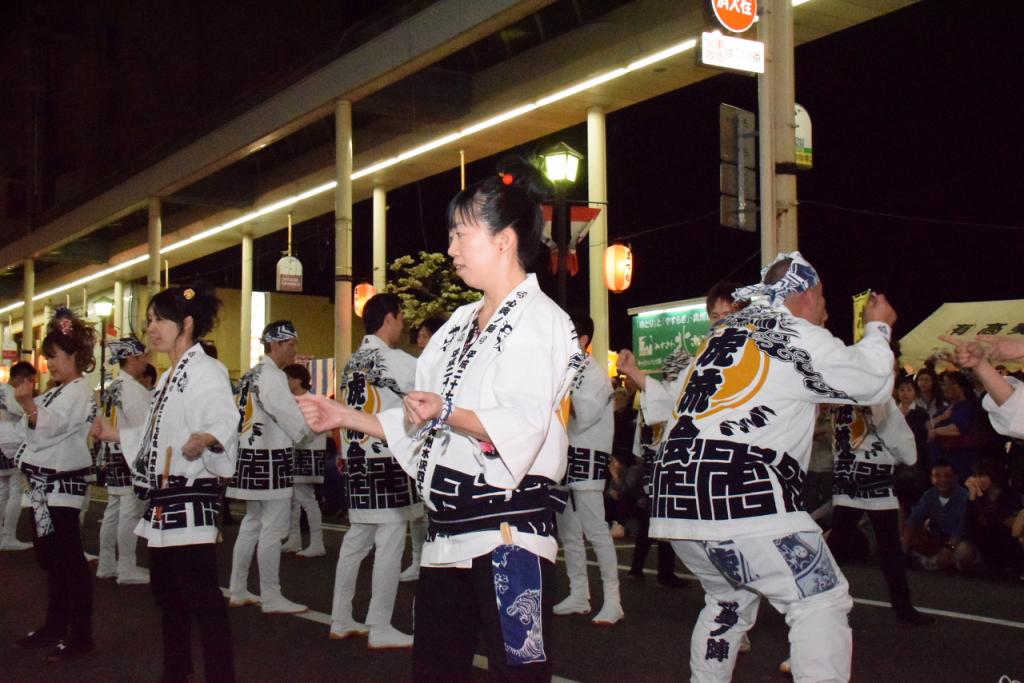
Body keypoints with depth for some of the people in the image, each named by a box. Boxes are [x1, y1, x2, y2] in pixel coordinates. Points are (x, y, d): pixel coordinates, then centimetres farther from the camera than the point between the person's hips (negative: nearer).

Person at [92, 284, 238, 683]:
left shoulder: (206, 371, -14)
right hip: (163, 499, 10)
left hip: (190, 499, -10)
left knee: (201, 595, -9)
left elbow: (225, 418, -32)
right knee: (166, 592, 18)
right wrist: (117, 434, 28)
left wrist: (206, 438, -52)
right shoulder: (168, 377, 16)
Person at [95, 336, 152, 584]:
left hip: (113, 453, 10)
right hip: (131, 455, -10)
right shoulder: (133, 389, -16)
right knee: (130, 512, -4)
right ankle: (127, 569, 0)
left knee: (113, 511, 15)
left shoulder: (112, 388, 14)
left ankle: (106, 564, 22)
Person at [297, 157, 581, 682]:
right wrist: (344, 416, 15)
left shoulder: (540, 320, -5)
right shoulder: (460, 325, 19)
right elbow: (419, 424, 20)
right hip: (448, 531, 8)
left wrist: (449, 414, -30)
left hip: (509, 530, -8)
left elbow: (522, 428, -18)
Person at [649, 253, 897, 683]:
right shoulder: (800, 337, -1)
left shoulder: (728, 329, 19)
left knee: (729, 600, 26)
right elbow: (874, 383, 10)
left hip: (677, 498, 8)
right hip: (740, 497, -8)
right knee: (822, 602, -1)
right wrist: (878, 328, 27)